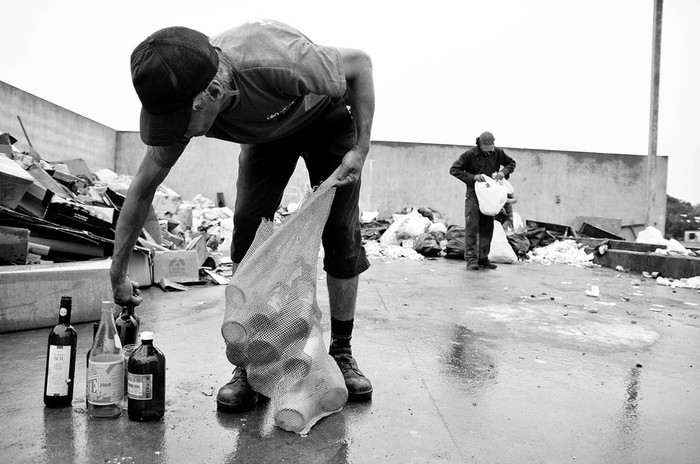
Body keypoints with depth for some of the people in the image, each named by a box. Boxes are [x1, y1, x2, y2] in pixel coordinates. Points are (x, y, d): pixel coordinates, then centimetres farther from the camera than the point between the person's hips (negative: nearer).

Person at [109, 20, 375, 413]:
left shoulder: (278, 63, -44)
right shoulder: (178, 102, -28)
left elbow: (360, 63, -25)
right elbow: (143, 188, -15)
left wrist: (360, 149, -29)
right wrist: (118, 274, -12)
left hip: (327, 117, -2)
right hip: (267, 130, 3)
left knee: (342, 234, -11)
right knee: (248, 229, -14)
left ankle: (342, 352, 7)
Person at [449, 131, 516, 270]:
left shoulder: (497, 153, 2)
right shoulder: (469, 154, -10)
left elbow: (511, 163, 17)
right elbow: (454, 169, -12)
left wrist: (503, 171, -6)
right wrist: (472, 177, -21)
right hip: (473, 194, -4)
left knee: (487, 228, 5)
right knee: (472, 227, -10)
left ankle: (483, 259, 12)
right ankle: (471, 259, -9)